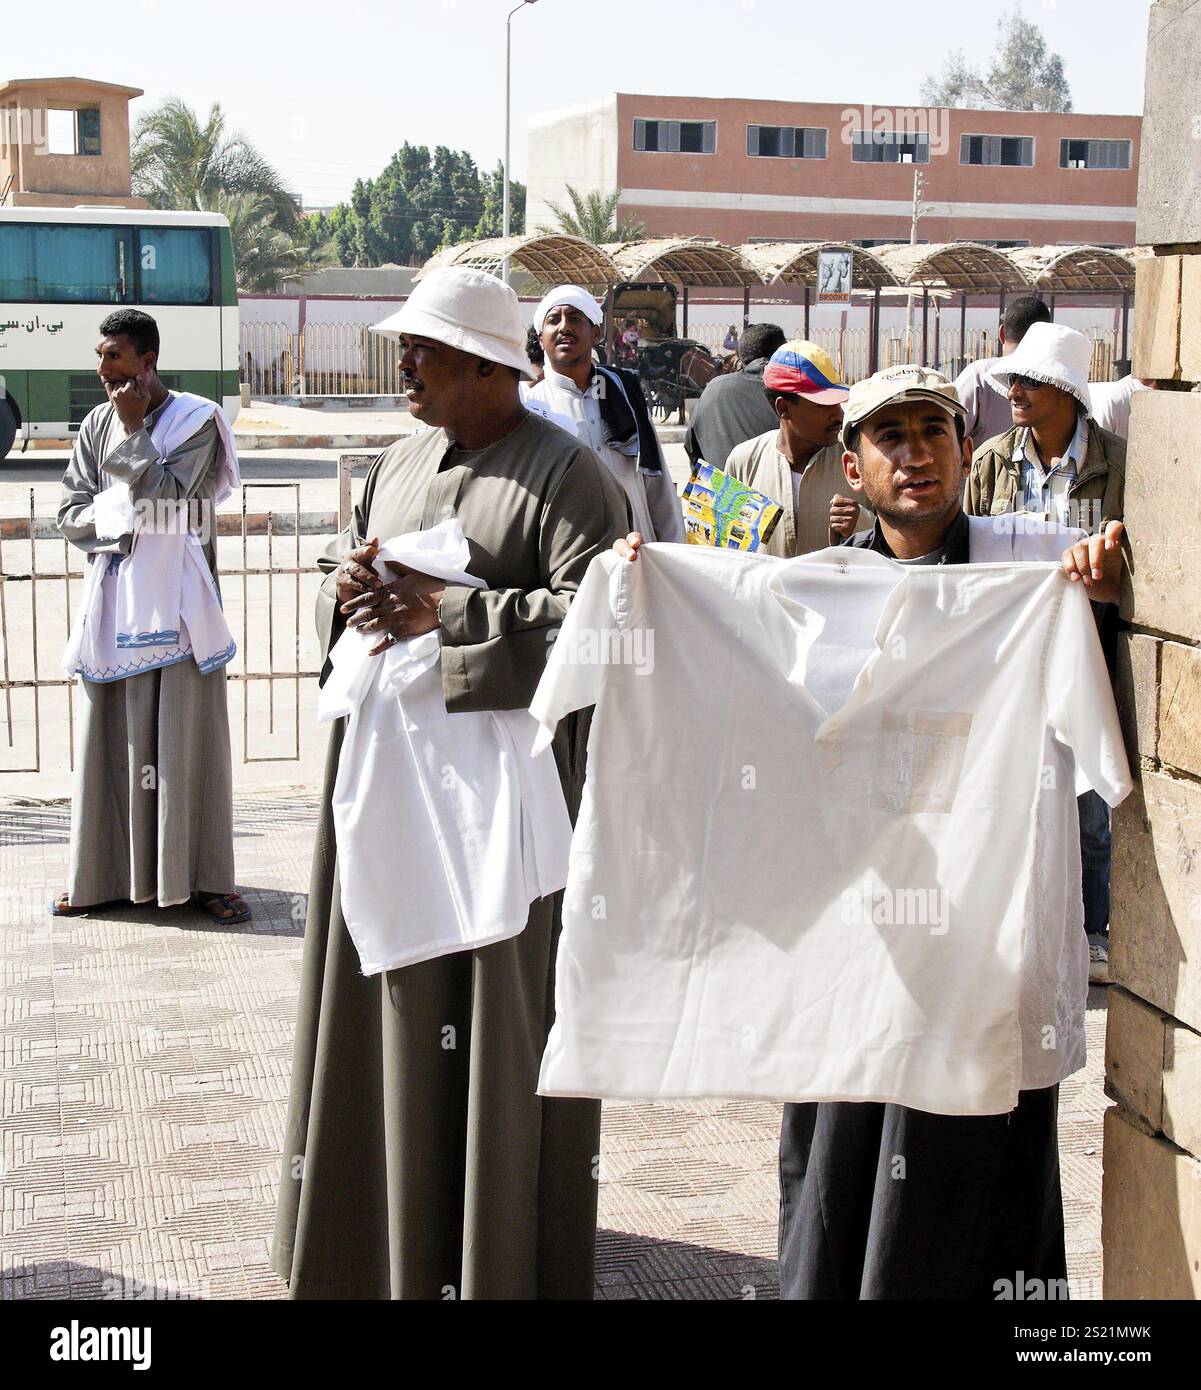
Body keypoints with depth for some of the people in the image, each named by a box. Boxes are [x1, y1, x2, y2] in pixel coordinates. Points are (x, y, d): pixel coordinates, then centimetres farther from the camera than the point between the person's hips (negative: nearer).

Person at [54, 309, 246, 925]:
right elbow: (70, 516, 8)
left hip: (175, 595, -4)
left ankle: (202, 876, 5)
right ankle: (102, 873, 13)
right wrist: (120, 508, -9)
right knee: (108, 733, 5)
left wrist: (134, 425, -10)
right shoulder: (98, 423, 10)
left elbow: (164, 494, -14)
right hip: (113, 593, 4)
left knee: (186, 734, -1)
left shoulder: (195, 419, -2)